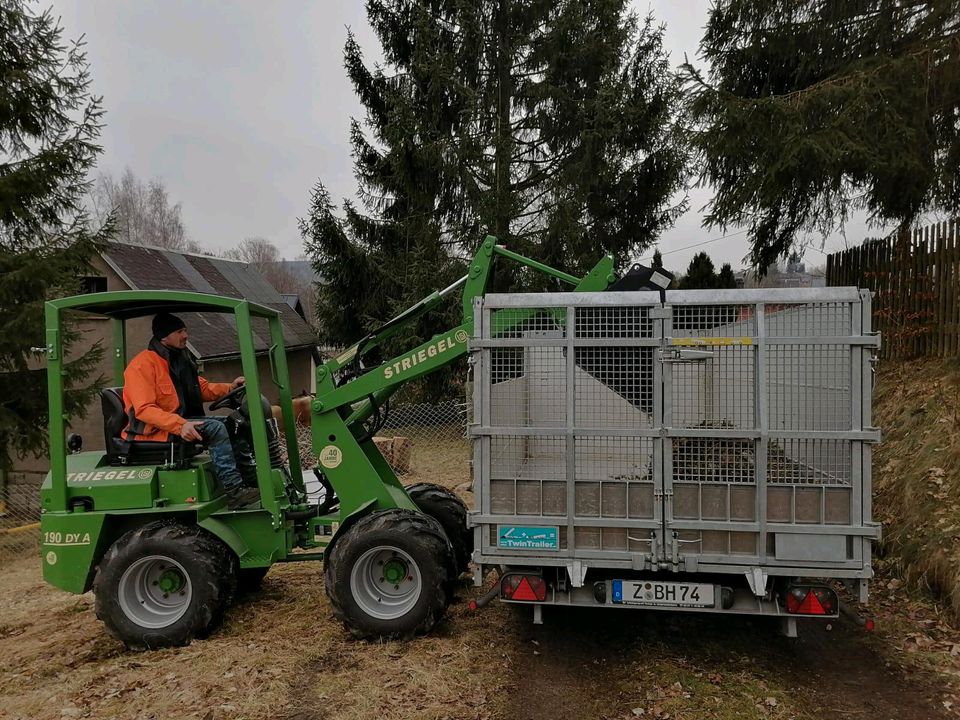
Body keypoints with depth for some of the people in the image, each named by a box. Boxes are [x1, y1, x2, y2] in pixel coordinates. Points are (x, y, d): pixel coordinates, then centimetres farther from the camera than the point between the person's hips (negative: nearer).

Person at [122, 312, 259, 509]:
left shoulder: (180, 359, 14)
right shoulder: (142, 365, -14)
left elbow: (203, 388, 20)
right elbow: (144, 410, -23)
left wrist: (230, 387, 2)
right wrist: (180, 425, -35)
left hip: (184, 421, 9)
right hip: (155, 432, -9)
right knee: (215, 428, -26)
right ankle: (234, 490, -28)